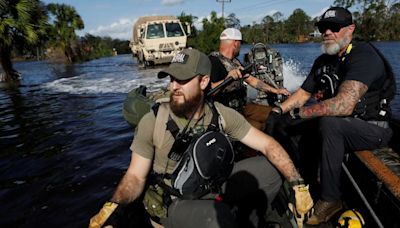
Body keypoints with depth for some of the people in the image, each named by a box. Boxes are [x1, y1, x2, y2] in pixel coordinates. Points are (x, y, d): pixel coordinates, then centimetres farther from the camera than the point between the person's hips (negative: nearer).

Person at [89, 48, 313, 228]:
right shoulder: (152, 121, -16)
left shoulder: (222, 114, -10)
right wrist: (113, 205, -30)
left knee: (269, 169, -9)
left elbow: (267, 144, -8)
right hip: (173, 201, -4)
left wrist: (299, 184, -18)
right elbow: (136, 176, -10)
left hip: (213, 186, 4)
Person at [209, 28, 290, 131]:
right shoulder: (213, 60, -14)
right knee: (257, 127, -26)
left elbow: (251, 79, 20)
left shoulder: (235, 61, 14)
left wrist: (275, 90, 18)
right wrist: (226, 80, -43)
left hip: (242, 107, 9)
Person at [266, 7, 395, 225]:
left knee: (329, 123, -36)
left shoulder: (363, 56, -20)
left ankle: (330, 199, -20)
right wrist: (278, 110, -9)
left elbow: (344, 105, -35)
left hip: (373, 128, -7)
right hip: (340, 123, 8)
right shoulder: (323, 60, 6)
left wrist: (296, 114, -32)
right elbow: (303, 93, 8)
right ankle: (301, 176, 9)